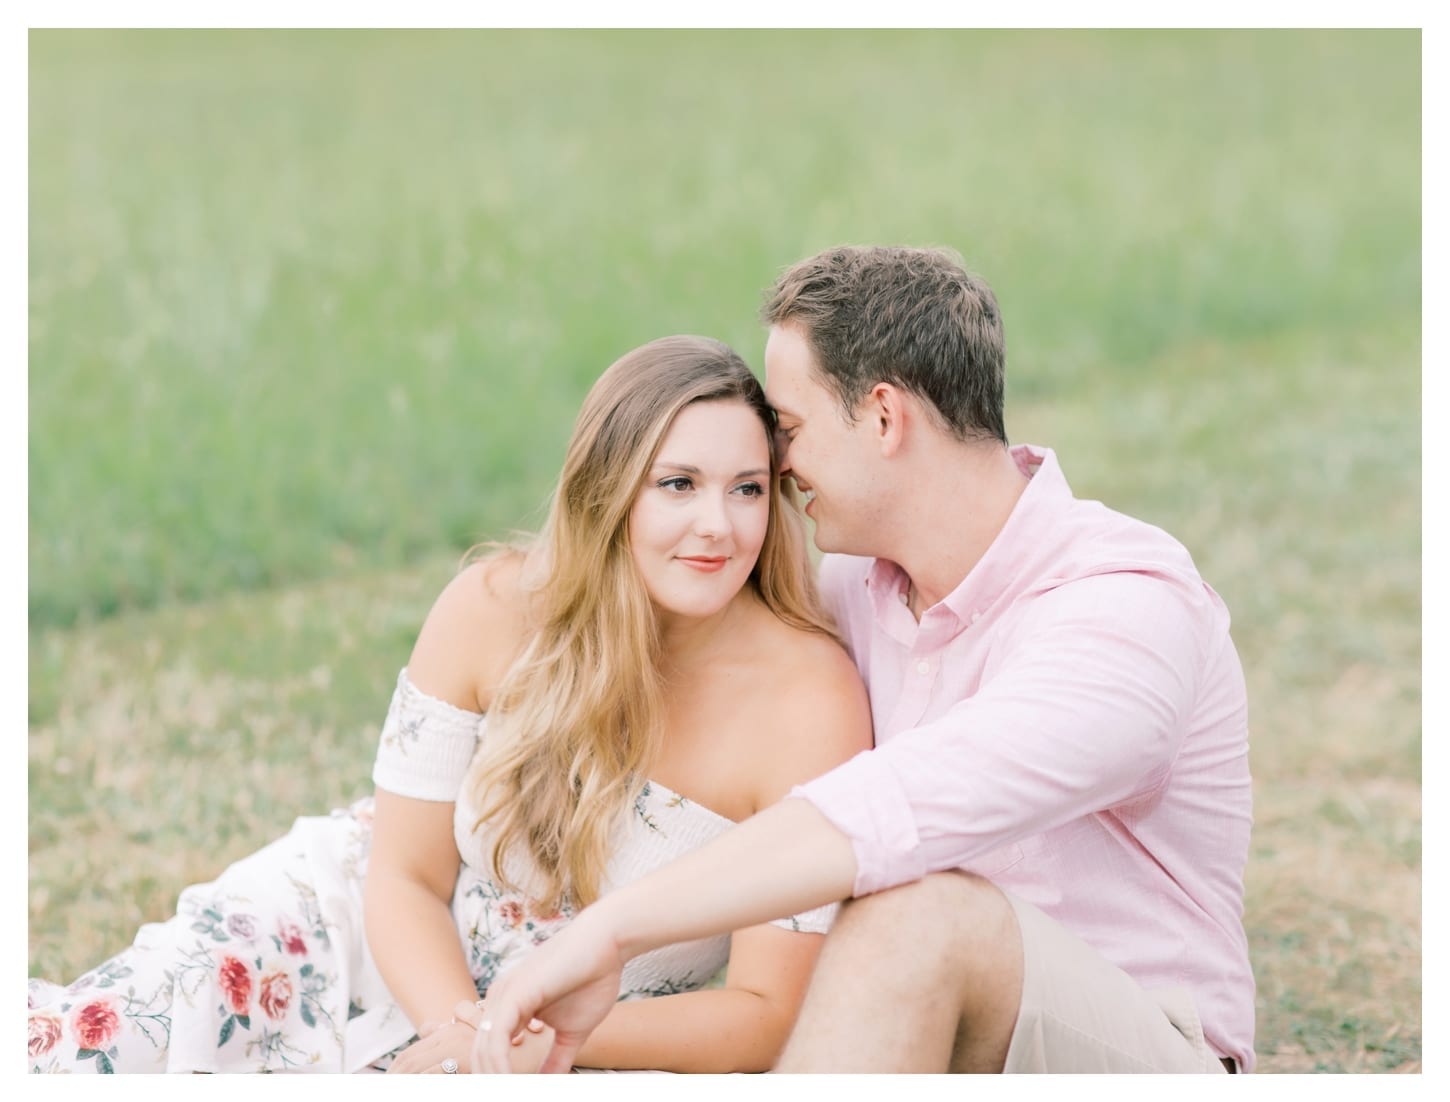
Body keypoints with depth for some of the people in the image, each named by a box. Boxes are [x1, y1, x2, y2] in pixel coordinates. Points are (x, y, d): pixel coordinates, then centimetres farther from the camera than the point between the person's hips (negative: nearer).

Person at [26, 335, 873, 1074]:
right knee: (52, 1054, -13)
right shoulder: (496, 610, -15)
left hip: (573, 1053, -1)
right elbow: (405, 874, -8)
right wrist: (465, 1035, -26)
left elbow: (763, 1016, -18)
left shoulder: (809, 699, -22)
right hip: (348, 929, 1)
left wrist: (545, 1040, -30)